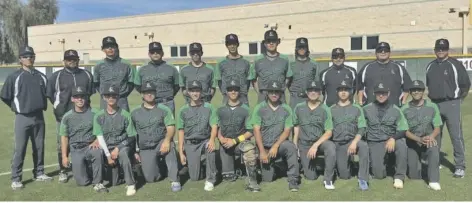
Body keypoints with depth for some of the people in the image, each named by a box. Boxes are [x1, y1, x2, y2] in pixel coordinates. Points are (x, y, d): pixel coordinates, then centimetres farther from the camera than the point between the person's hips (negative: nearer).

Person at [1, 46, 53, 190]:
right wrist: (17, 108, 4)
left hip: (39, 117, 4)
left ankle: (39, 173, 24)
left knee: (39, 147, 12)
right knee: (19, 149, -3)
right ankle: (16, 179, 4)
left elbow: (47, 93, 22)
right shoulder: (14, 77, -6)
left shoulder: (41, 76, 8)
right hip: (22, 118, -4)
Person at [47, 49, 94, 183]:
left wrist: (85, 103, 10)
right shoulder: (56, 76, 0)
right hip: (63, 115, -2)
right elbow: (49, 94, 3)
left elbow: (91, 92, 18)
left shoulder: (86, 75, 10)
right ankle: (62, 171, 12)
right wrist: (58, 106, 2)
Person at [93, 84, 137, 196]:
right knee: (113, 183, -6)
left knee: (123, 153, -38)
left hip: (122, 145, -1)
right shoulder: (99, 116, 1)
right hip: (107, 147, 2)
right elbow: (100, 137, -3)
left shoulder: (125, 115, -3)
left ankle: (130, 184, -25)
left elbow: (132, 137, -2)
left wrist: (117, 148, -13)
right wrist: (108, 155, -10)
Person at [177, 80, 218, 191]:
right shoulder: (183, 110, 4)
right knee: (194, 177, -4)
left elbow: (214, 126, -9)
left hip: (205, 140, -1)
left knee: (211, 148, -38)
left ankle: (210, 180, -19)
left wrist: (212, 139, -31)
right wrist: (181, 152, 0)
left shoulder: (209, 108, 0)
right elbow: (181, 131, 5)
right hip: (190, 144, 1)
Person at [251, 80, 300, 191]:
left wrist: (275, 146, -19)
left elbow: (287, 131, -6)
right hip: (264, 146, 0)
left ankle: (293, 180, -22)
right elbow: (256, 131, -8)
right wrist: (262, 151, -15)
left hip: (279, 144, 0)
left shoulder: (286, 109, -2)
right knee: (267, 179, -6)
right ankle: (272, 166, 29)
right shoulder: (259, 108, -4)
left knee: (290, 146, -34)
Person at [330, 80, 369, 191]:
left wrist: (354, 142, -19)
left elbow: (361, 129, -2)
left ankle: (362, 179, -26)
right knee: (344, 176, -4)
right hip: (338, 144, 1)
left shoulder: (357, 109, 7)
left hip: (353, 140, -1)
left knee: (364, 146, -36)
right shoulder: (331, 109, 9)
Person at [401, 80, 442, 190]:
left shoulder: (432, 107, -4)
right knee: (414, 175, -4)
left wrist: (431, 137, -27)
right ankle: (416, 162, 32)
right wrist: (419, 139, -26)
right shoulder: (404, 109, -6)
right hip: (412, 142, 0)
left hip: (429, 140, 0)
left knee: (434, 148, -37)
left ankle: (433, 180, -26)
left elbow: (437, 128, -4)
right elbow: (404, 130, -9)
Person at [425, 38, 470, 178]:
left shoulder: (455, 64, -5)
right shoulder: (430, 66, 11)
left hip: (452, 105, -5)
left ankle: (460, 167, 1)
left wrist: (457, 98, 0)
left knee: (456, 136, -5)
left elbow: (465, 84, -3)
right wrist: (431, 95, 14)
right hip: (434, 104, 6)